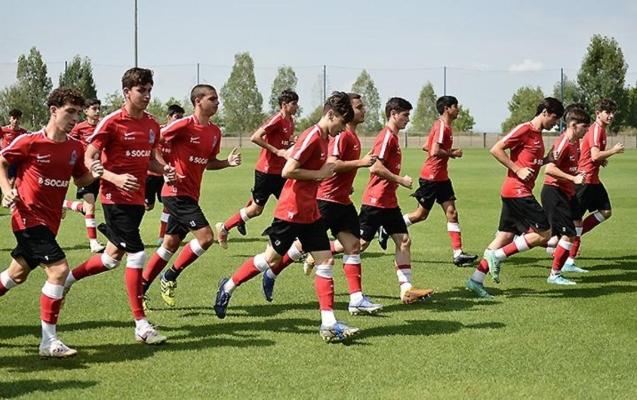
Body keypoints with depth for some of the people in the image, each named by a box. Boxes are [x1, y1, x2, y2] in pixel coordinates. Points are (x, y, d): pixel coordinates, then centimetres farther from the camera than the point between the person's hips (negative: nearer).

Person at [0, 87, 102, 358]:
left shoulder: (76, 148, 3)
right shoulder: (29, 142, -13)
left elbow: (80, 180, 14)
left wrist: (93, 174, -8)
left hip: (50, 221, 7)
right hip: (29, 216, -7)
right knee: (59, 269, -19)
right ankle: (49, 341, -12)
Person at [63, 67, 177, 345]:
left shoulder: (152, 124, 8)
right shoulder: (112, 123, -12)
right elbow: (88, 159, -13)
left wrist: (165, 171, -3)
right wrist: (115, 178, -28)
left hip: (137, 198, 8)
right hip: (116, 197, -8)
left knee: (113, 257, 16)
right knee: (137, 254, -11)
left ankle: (67, 279, 38)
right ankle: (141, 325, -6)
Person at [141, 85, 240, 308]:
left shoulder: (215, 132, 10)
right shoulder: (184, 125, -14)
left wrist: (227, 162, 3)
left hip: (190, 195, 9)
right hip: (177, 192, -9)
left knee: (171, 243, 12)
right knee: (206, 237, -15)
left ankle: (140, 289, 21)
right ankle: (170, 277, 0)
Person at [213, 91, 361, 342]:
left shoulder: (323, 138, 10)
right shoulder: (312, 136, -19)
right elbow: (287, 171, -24)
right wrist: (320, 174, -17)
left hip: (310, 212, 9)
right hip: (292, 211, -9)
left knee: (325, 261, -1)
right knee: (271, 258, 6)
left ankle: (328, 323, -3)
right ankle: (228, 287, 28)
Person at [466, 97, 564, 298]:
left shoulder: (537, 134, 18)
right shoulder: (524, 129, -11)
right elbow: (496, 150, -15)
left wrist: (548, 160, 10)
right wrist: (518, 170, -16)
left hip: (515, 193, 10)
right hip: (517, 191, -10)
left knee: (505, 236, 9)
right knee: (544, 233, -9)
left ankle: (476, 279, 11)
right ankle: (497, 255, -5)